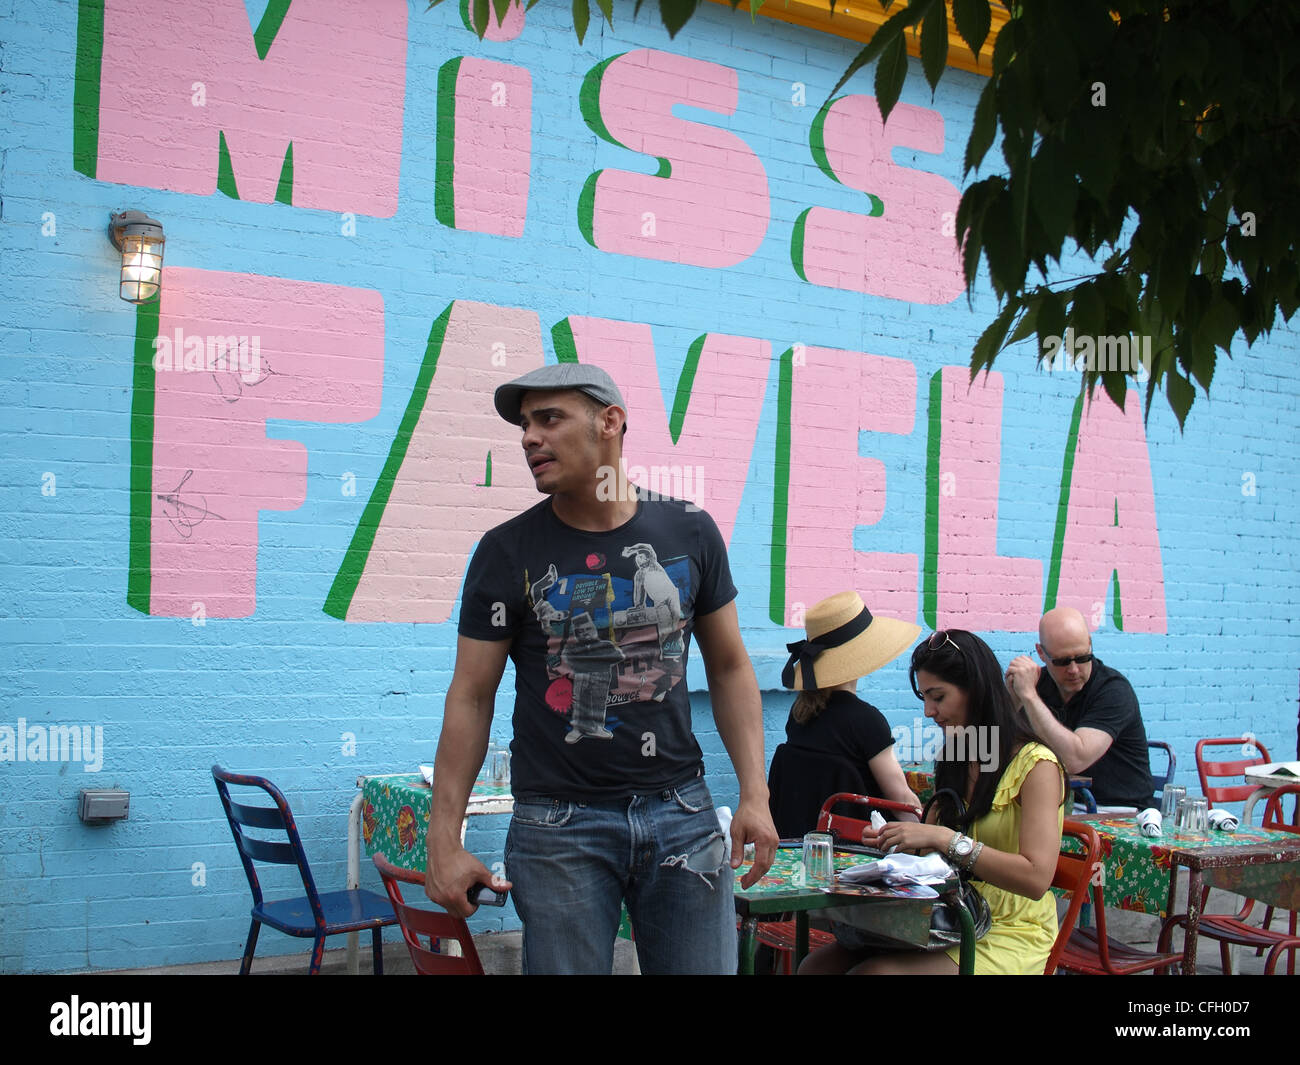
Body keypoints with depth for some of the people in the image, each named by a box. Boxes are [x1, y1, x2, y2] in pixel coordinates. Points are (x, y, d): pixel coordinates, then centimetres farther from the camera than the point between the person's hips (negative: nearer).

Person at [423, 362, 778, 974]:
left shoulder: (689, 533, 3)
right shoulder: (507, 553, -2)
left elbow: (729, 669, 9)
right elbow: (471, 697, -1)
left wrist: (754, 794, 0)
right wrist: (444, 841, -6)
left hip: (681, 811, 2)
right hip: (558, 824, -1)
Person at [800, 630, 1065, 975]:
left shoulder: (1035, 764, -10)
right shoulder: (953, 760, 14)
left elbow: (1036, 878, -22)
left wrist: (943, 838, -25)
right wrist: (891, 840, -1)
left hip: (1007, 936, -7)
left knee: (870, 970, -28)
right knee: (816, 964, -14)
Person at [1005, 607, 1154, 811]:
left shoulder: (1114, 690, -14)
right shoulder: (1040, 682, 2)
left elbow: (1075, 759, -28)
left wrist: (1029, 695, -26)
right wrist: (1013, 698, -16)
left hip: (1116, 810, -5)